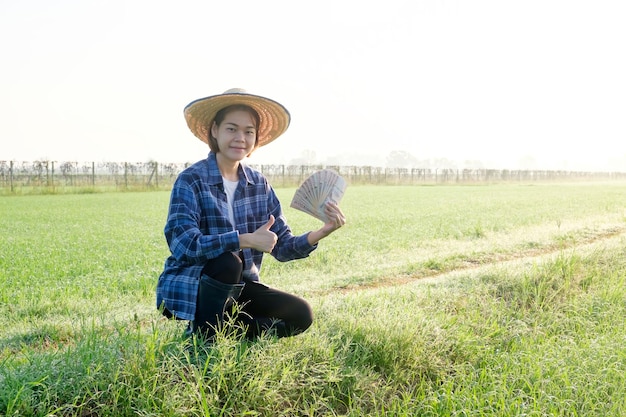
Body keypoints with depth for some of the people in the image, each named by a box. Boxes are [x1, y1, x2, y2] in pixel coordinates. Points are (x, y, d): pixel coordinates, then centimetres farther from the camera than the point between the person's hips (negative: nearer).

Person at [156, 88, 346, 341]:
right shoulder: (191, 180, -15)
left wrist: (321, 233, -20)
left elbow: (282, 246, -2)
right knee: (228, 261, -34)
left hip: (236, 289, 5)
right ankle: (203, 336, -10)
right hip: (189, 288, -5)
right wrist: (246, 240, -35)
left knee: (300, 315, -8)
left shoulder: (260, 184, 1)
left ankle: (223, 326, 5)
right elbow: (183, 244, -29)